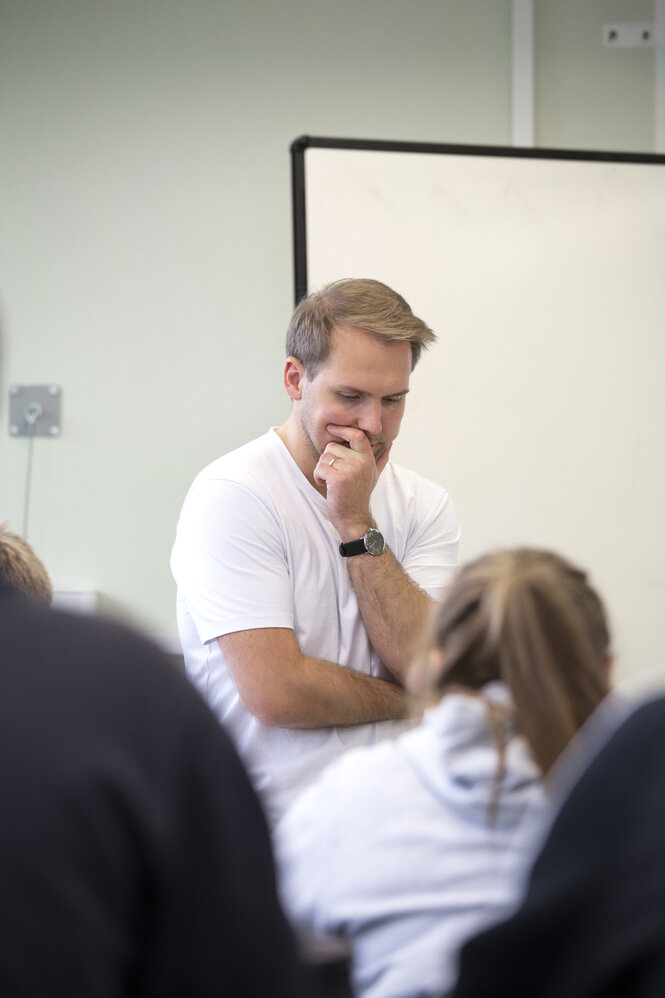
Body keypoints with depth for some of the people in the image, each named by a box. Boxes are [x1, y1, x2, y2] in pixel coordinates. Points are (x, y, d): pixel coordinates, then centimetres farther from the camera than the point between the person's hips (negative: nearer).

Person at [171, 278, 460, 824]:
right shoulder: (231, 495, -9)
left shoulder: (425, 506, 8)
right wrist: (407, 701, -2)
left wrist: (356, 524, -12)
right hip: (271, 831, -5)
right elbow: (275, 691, -17)